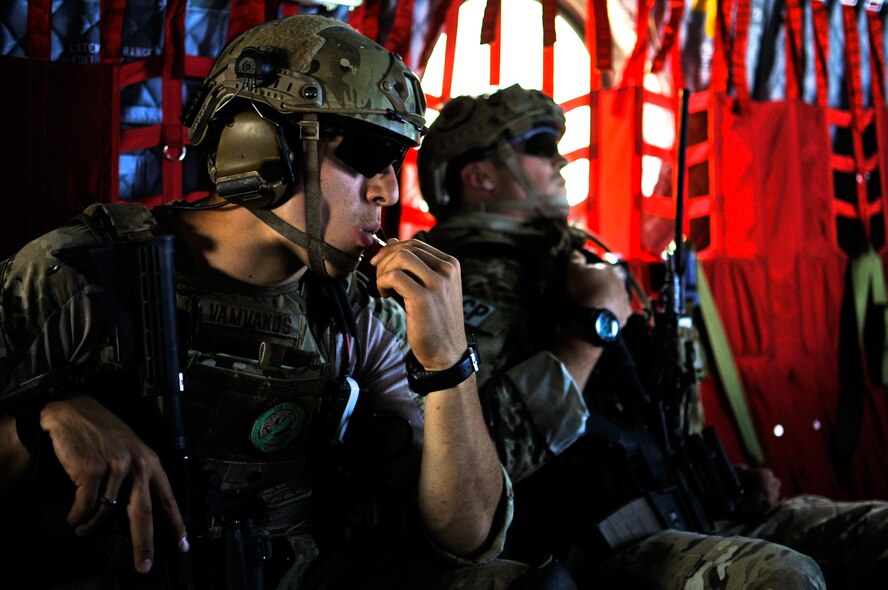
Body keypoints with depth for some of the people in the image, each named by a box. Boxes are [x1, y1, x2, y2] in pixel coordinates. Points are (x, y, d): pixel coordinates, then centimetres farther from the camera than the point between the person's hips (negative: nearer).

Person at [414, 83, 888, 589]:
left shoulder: (585, 257, 23)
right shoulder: (475, 285, -7)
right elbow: (493, 449, -26)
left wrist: (729, 477, 19)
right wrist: (596, 323, -18)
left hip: (691, 514, 9)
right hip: (596, 547, -9)